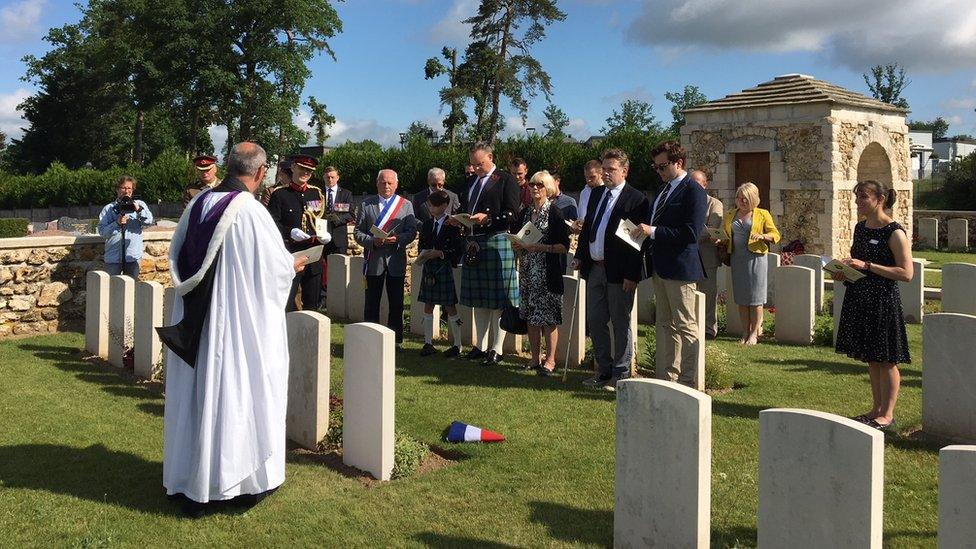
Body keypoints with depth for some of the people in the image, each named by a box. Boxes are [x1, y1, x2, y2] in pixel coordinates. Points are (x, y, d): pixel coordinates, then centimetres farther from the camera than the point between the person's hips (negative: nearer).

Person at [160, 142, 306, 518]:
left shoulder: (199, 203, 2)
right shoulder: (251, 211, -17)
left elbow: (178, 257, 12)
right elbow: (276, 267, -13)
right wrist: (294, 264, 9)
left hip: (194, 324, 6)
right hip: (240, 321, -6)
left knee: (198, 393, 14)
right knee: (240, 393, 6)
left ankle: (190, 484, 25)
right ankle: (246, 480, 19)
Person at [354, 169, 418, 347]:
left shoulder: (406, 205, 6)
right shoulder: (366, 204, 5)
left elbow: (412, 231, 1)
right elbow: (358, 232, 3)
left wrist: (398, 239, -18)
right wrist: (372, 241, -15)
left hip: (396, 260, 0)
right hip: (374, 260, 0)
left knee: (396, 304, 6)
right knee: (372, 304, 5)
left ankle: (395, 340, 16)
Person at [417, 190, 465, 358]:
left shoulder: (452, 225, -8)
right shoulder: (427, 224, 10)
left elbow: (458, 249, -11)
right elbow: (421, 245, 16)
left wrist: (440, 253, -19)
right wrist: (423, 253, -5)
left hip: (445, 268, -6)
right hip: (429, 269, 6)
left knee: (450, 307, 1)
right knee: (428, 306, 7)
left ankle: (457, 345, 10)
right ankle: (428, 343, 16)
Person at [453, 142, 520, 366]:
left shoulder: (506, 180, -3)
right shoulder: (472, 181, 18)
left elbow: (511, 215, -9)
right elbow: (465, 208, 25)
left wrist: (487, 218, -20)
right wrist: (458, 219, 4)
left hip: (497, 244, -7)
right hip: (474, 244, 7)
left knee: (498, 300, -3)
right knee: (479, 300, 12)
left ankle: (496, 349, 4)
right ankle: (480, 346, 21)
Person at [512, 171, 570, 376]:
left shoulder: (554, 213, -6)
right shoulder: (525, 213, 13)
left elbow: (564, 246, -10)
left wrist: (540, 247, -18)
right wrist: (519, 245, 2)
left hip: (547, 273, -6)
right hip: (528, 272, 6)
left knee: (547, 317, -4)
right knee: (530, 316, 9)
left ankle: (550, 360, 5)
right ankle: (535, 358, 18)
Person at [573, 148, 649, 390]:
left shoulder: (636, 199, -10)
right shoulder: (597, 194, 13)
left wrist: (632, 275, -18)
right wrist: (580, 256, 10)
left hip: (619, 271, -7)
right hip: (594, 268, 7)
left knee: (621, 324, 4)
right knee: (595, 321, 12)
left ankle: (620, 375, 13)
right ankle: (604, 370, 24)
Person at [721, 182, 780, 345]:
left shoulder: (762, 215, 4)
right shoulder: (730, 216, 15)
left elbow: (775, 235, 2)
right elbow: (725, 236, 20)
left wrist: (762, 236, -18)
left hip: (755, 258, -4)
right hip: (737, 258, 4)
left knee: (755, 297, -4)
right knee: (741, 298, 5)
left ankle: (754, 333, 2)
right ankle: (745, 332, 12)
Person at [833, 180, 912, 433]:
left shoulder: (894, 232, -13)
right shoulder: (860, 227, 10)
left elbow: (906, 273, -19)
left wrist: (866, 265, -22)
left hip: (883, 301, -8)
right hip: (860, 299, 8)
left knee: (886, 359, 1)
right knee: (871, 358, 14)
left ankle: (887, 416, 10)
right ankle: (877, 409, 25)